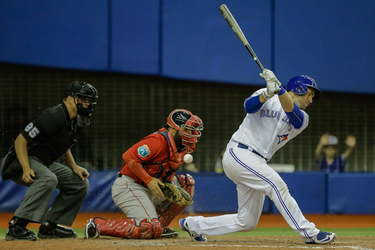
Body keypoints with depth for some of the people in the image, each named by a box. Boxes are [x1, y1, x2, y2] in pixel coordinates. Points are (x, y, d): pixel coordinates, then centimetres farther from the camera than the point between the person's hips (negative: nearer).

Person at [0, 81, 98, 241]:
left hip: (44, 164, 10)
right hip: (19, 161, -10)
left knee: (80, 182, 7)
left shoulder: (76, 122, 6)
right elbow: (20, 141, -23)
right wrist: (26, 170, -33)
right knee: (48, 179, -37)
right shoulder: (52, 117, -24)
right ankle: (16, 227, -36)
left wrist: (74, 167, 7)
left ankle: (49, 227, 8)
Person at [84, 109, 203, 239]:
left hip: (149, 189, 10)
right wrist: (149, 180, -24)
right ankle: (98, 225, -16)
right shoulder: (158, 140, -19)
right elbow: (128, 157, -22)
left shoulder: (182, 148, 10)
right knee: (151, 230, -25)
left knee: (187, 183, 6)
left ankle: (161, 224, 5)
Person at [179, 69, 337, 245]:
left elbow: (290, 109, -11)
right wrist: (268, 93, -37)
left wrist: (278, 88, -28)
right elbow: (249, 106, -18)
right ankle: (309, 233, -24)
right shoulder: (267, 98, 4)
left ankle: (194, 224, 20)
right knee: (276, 185, -25)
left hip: (256, 163, 7)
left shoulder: (302, 120, 12)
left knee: (247, 222, 6)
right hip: (239, 153, -7)